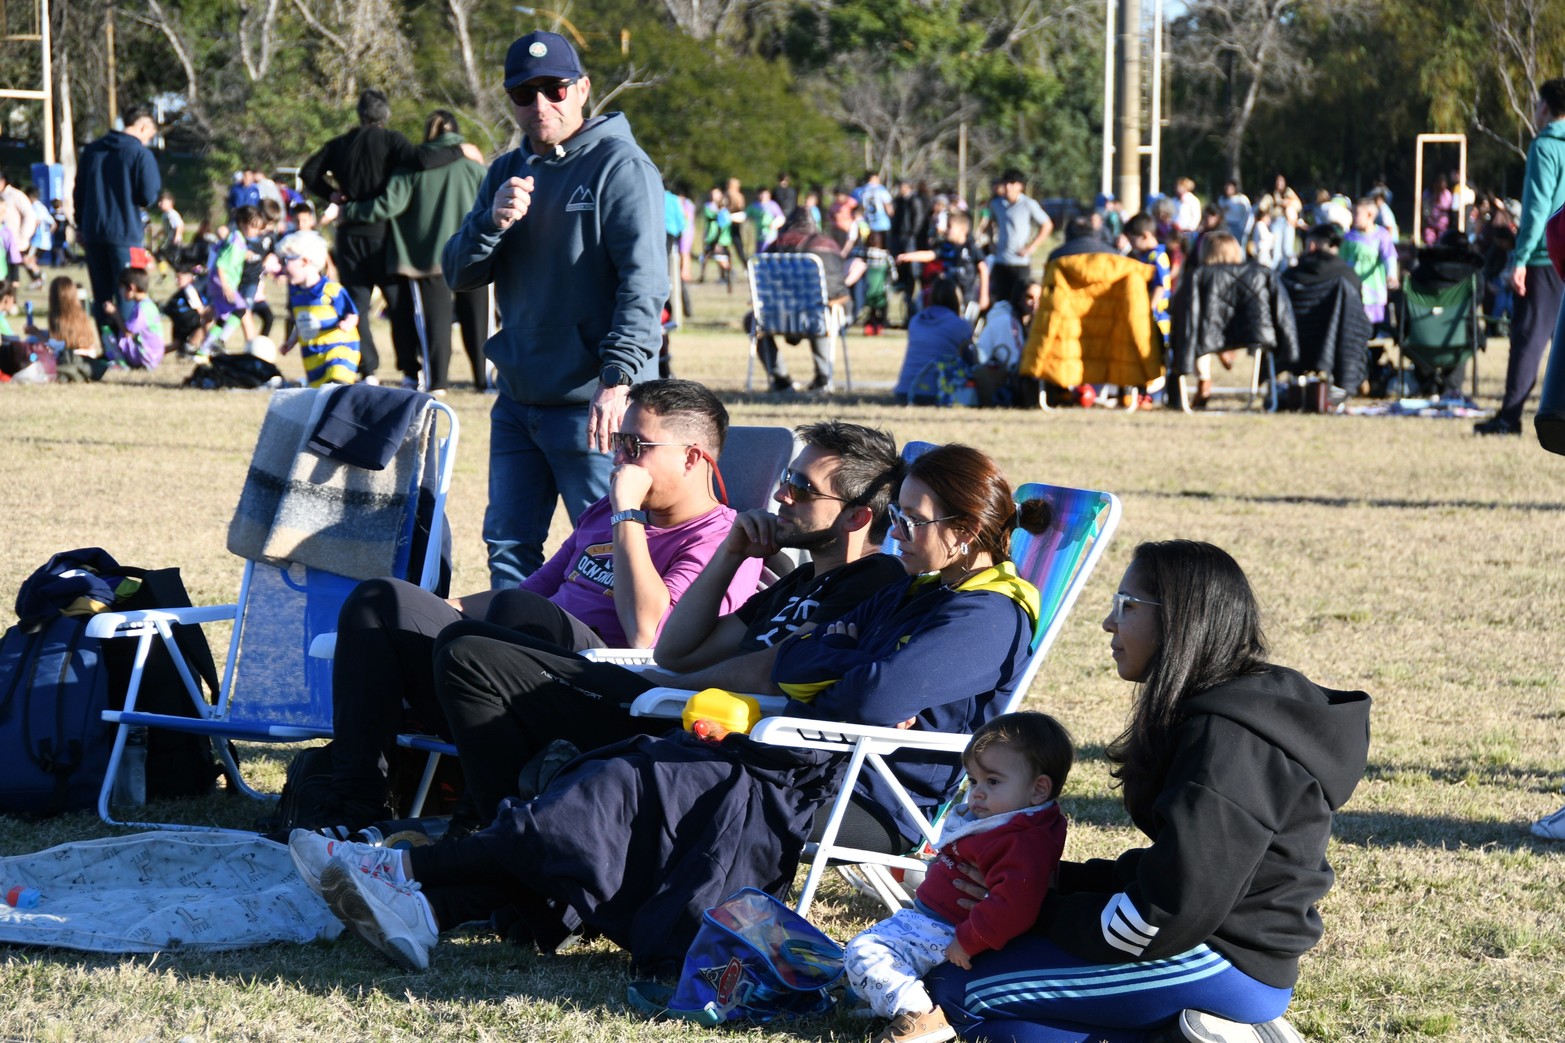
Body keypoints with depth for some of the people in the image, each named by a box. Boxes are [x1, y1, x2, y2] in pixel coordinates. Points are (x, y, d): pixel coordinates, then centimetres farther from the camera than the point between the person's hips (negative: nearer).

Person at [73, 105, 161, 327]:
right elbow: (148, 197, -13)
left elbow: (79, 193, 14)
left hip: (93, 233, 6)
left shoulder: (92, 150, 10)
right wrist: (157, 183, 7)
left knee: (101, 297, 13)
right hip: (124, 234, -6)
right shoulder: (141, 153, -9)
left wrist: (81, 226, 22)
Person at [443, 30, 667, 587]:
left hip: (593, 403, -7)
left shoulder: (620, 166, -8)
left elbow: (644, 283, -18)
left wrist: (617, 379, -30)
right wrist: (493, 222, -12)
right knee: (509, 545, 11)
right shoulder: (507, 173, 14)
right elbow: (458, 275, 9)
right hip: (517, 401, 7)